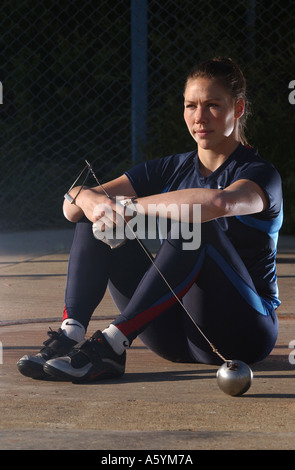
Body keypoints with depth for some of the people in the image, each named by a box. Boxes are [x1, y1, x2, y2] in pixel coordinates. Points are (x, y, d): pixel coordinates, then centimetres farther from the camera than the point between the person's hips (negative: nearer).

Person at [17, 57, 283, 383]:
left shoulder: (260, 175, -7)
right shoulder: (170, 169, 12)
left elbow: (220, 203, -35)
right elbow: (72, 204, 2)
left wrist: (131, 208, -31)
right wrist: (89, 199, -23)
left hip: (245, 332, -6)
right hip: (175, 337, 6)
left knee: (193, 224, -31)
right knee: (94, 217, -4)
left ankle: (112, 344, -38)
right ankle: (70, 334, -24)